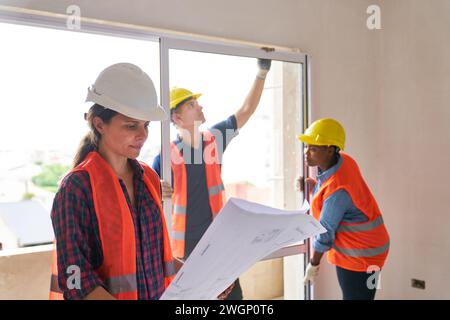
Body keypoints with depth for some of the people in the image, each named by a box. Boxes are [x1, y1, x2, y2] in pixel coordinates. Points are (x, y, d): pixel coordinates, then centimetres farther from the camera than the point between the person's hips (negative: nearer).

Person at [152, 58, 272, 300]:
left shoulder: (214, 139, 0)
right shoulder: (167, 156, -13)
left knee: (233, 294, 12)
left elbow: (246, 111, 6)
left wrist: (262, 73, 2)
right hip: (186, 248, -4)